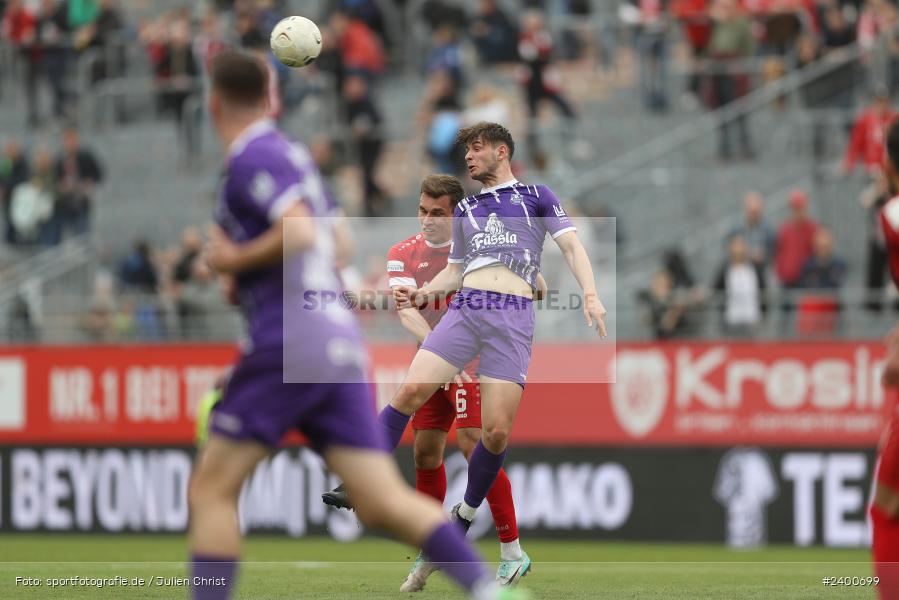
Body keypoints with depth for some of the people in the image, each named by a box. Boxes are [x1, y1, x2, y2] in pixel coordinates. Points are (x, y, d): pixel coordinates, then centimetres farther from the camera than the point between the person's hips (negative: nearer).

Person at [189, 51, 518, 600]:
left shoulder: (252, 158, -6)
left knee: (211, 491, 0)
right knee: (385, 503, -1)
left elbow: (300, 233, -21)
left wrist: (236, 260, -7)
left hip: (292, 342, -8)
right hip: (341, 339, 8)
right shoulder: (293, 153, 21)